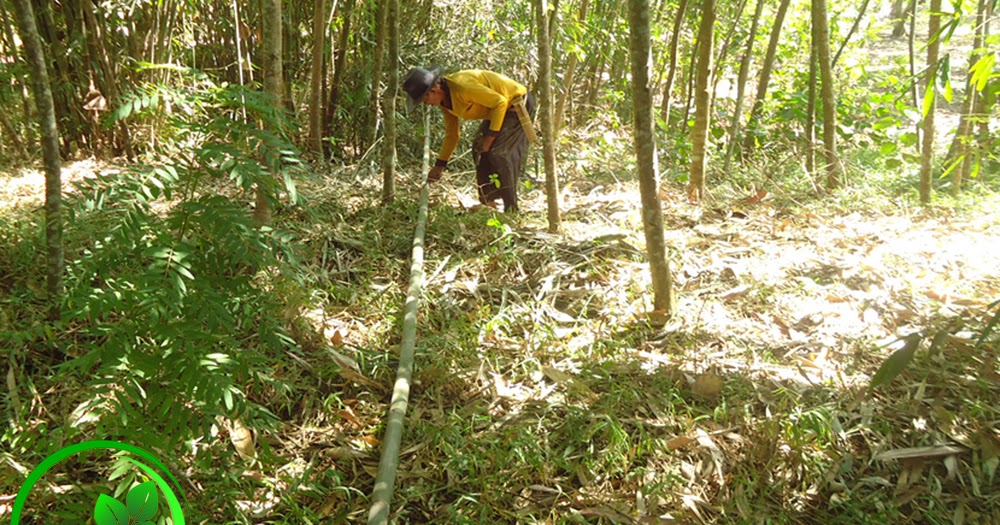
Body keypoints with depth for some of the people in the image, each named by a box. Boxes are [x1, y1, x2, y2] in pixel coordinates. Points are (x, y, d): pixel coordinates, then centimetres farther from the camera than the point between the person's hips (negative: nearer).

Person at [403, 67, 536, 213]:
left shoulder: (462, 86, -30)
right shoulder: (444, 101, 0)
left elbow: (500, 102, -26)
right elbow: (451, 134, 11)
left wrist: (490, 136, -25)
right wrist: (439, 166, 9)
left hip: (517, 104, -10)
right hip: (496, 109, 10)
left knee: (497, 152, -18)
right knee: (479, 150, 9)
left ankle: (511, 208, -12)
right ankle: (487, 202, 16)